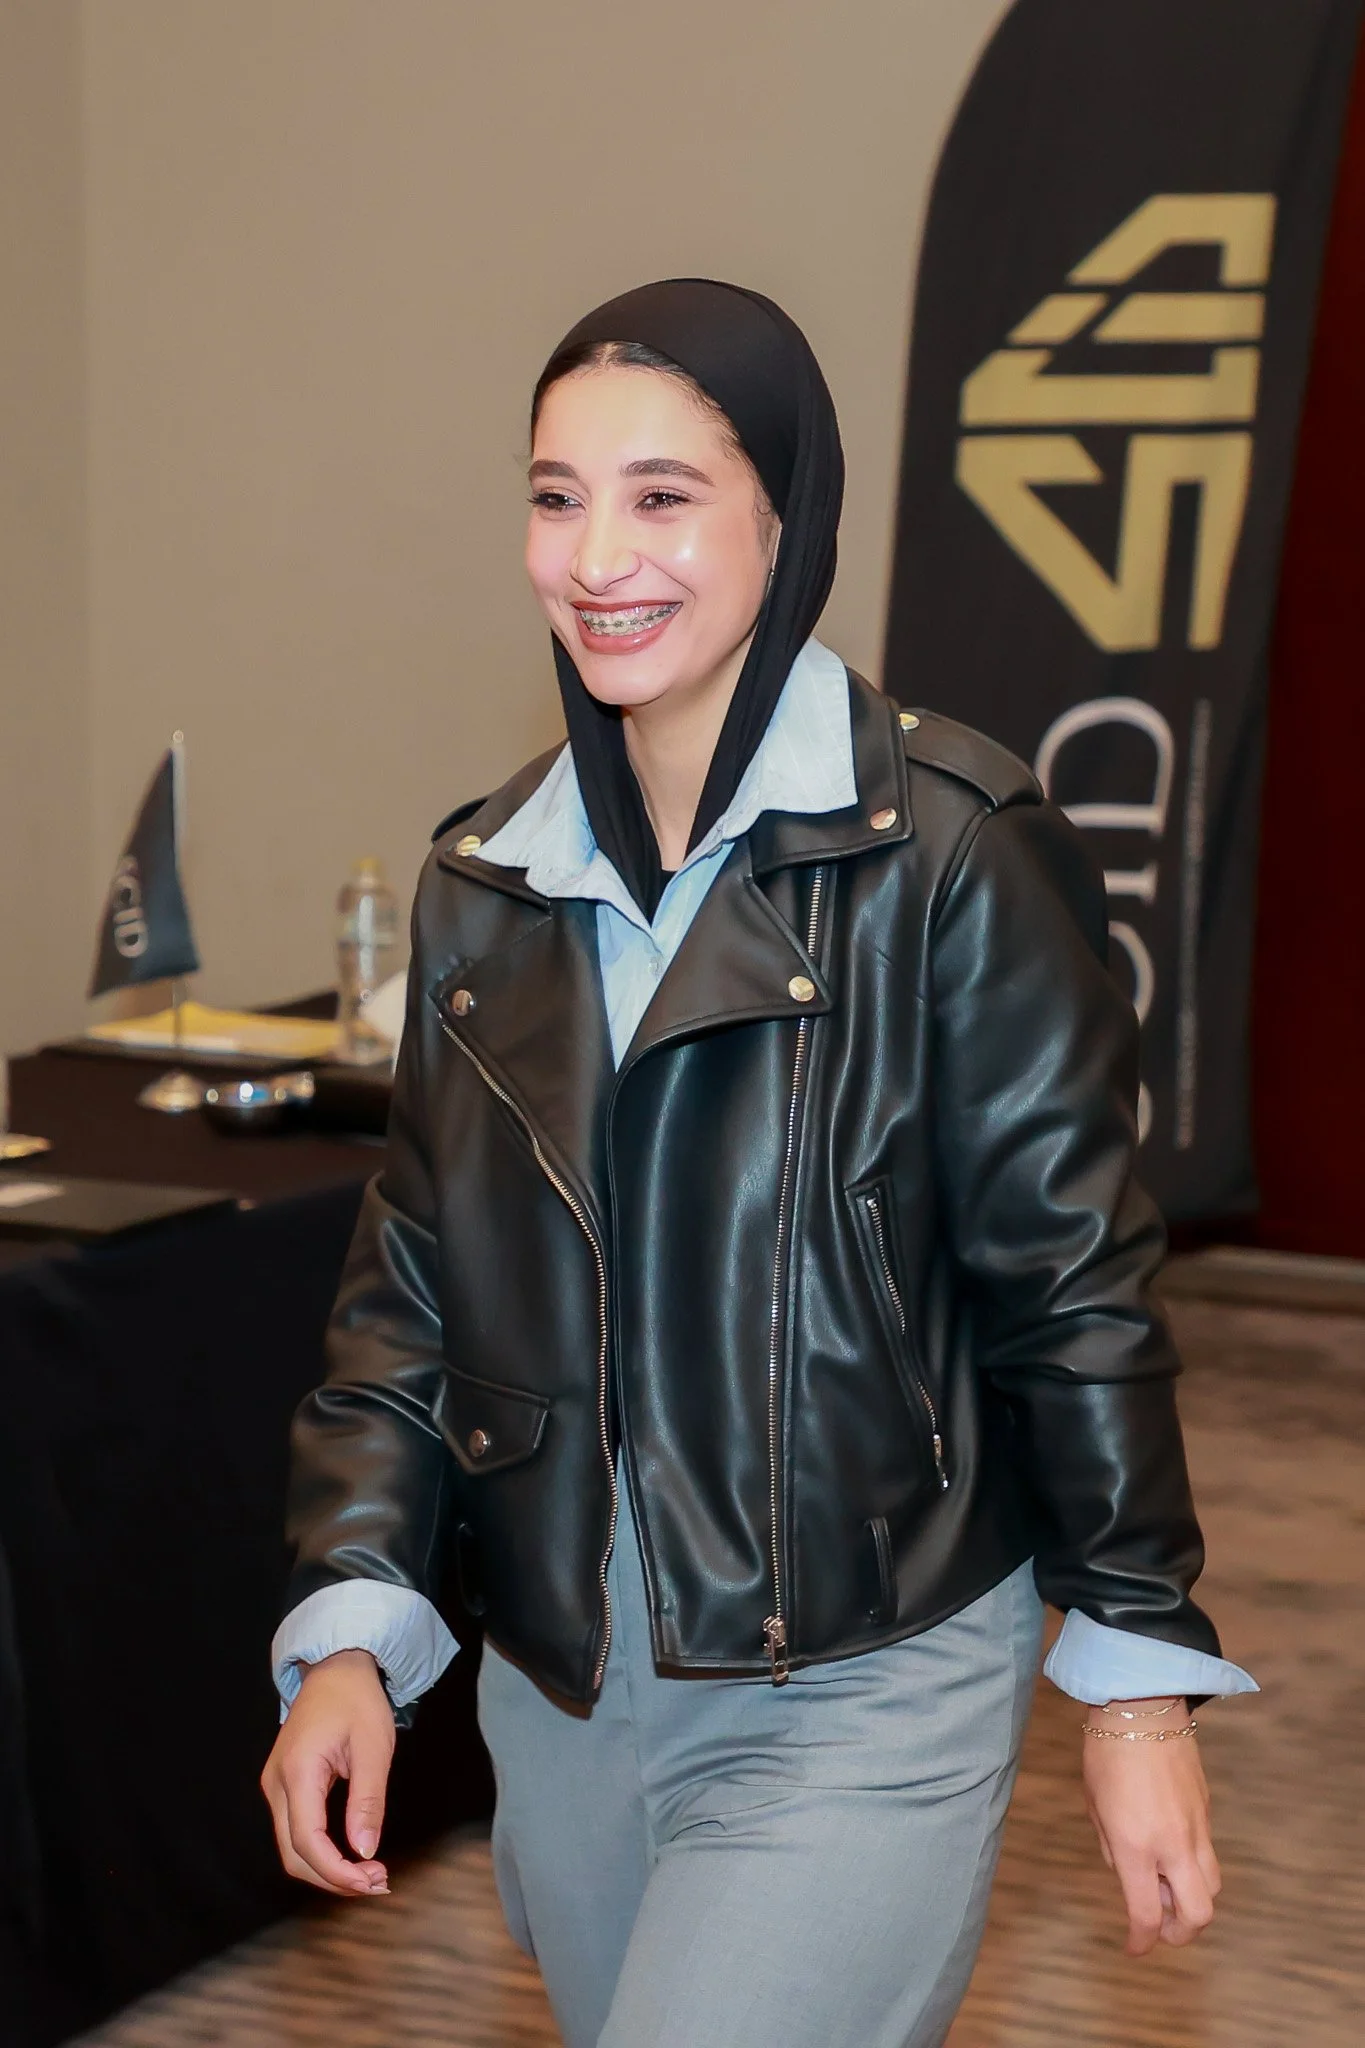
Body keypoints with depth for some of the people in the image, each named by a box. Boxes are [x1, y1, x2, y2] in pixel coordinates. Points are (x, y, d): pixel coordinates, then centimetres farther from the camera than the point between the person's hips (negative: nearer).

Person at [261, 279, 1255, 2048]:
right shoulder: (486, 882, 5)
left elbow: (1073, 1281, -7)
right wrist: (351, 1627, -1)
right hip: (561, 1689, 6)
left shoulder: (947, 857, -11)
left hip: (863, 1701, -5)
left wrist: (1137, 1682, -5)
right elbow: (414, 1285, 8)